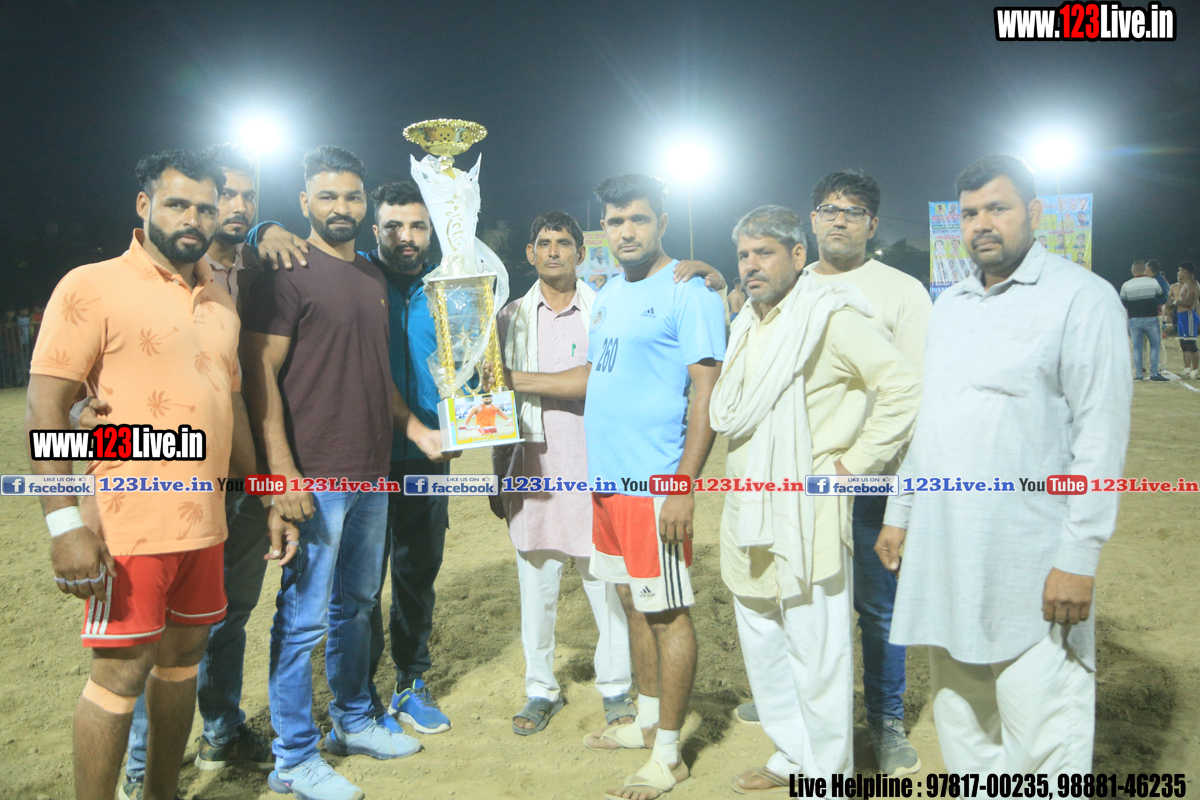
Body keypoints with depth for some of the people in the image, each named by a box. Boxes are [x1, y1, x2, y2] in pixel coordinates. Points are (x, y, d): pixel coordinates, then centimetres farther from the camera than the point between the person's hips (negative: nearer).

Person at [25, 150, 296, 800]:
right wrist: (65, 522, -19)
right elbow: (45, 406, -11)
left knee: (183, 656, 16)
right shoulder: (92, 287, -6)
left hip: (205, 522, 7)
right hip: (130, 525, -6)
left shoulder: (220, 302, 13)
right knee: (120, 673, 2)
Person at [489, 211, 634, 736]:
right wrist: (498, 475, 9)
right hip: (532, 467, 2)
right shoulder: (511, 316, 10)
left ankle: (615, 687, 20)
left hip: (594, 466, -2)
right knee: (535, 585, 8)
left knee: (606, 581, 2)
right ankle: (540, 689, 24)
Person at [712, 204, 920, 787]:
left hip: (805, 514, -9)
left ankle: (828, 772, 20)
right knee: (762, 645, 17)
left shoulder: (829, 315, -11)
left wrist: (855, 462, -15)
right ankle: (792, 756, 34)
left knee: (816, 650, 1)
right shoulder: (749, 324, 15)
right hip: (747, 516, 9)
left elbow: (904, 385, -17)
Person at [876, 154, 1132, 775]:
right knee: (960, 720, 16)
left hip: (1031, 566, -6)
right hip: (942, 555, 6)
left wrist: (1079, 557, -15)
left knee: (1042, 735, 0)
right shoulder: (948, 305, 15)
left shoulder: (1081, 297, -5)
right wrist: (898, 513, 16)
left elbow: (1101, 435, -11)